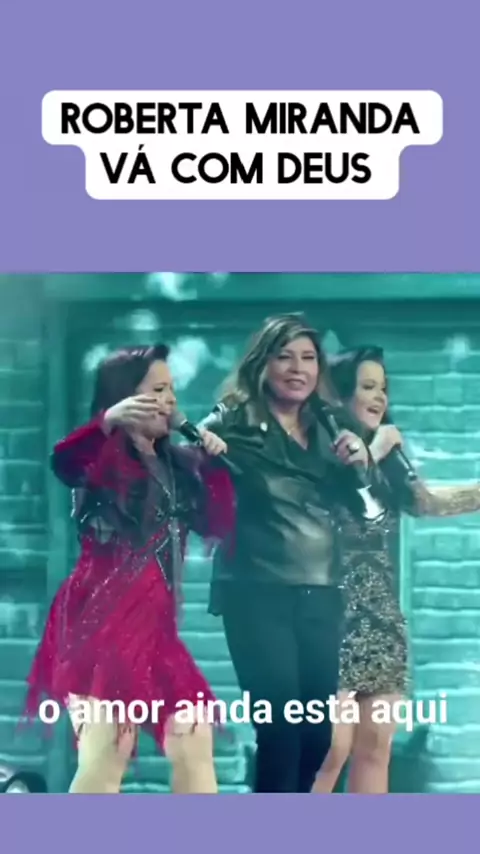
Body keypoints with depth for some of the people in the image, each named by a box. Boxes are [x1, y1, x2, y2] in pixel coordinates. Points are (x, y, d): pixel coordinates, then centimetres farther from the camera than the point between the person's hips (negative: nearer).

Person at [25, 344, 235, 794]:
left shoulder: (177, 464, 16)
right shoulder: (104, 457, -3)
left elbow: (218, 525, 15)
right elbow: (63, 463, -26)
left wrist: (214, 464, 3)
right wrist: (108, 419, -42)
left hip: (152, 623, 7)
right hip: (100, 619, -7)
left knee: (195, 742, 6)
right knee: (106, 754, -15)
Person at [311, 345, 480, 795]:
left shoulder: (388, 463, 18)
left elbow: (431, 501, 4)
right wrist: (372, 451, -9)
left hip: (381, 618, 7)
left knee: (375, 747, 6)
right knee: (331, 747, -11)